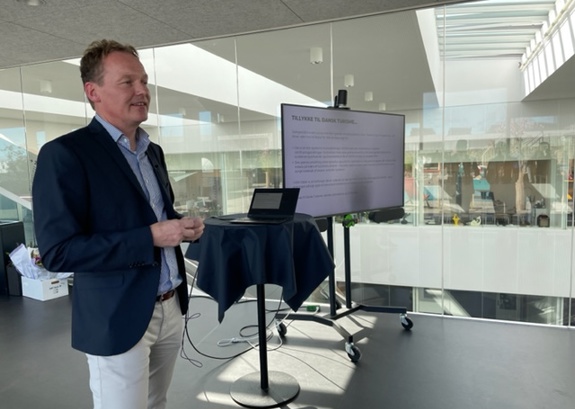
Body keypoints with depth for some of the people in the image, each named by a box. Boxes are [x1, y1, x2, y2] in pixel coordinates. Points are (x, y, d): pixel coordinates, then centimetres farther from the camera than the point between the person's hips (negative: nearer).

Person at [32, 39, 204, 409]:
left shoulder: (153, 151, 10)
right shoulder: (65, 154, -14)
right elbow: (58, 251, -20)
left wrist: (184, 225, -3)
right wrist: (151, 237, -24)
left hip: (171, 307, 7)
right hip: (119, 318, -7)